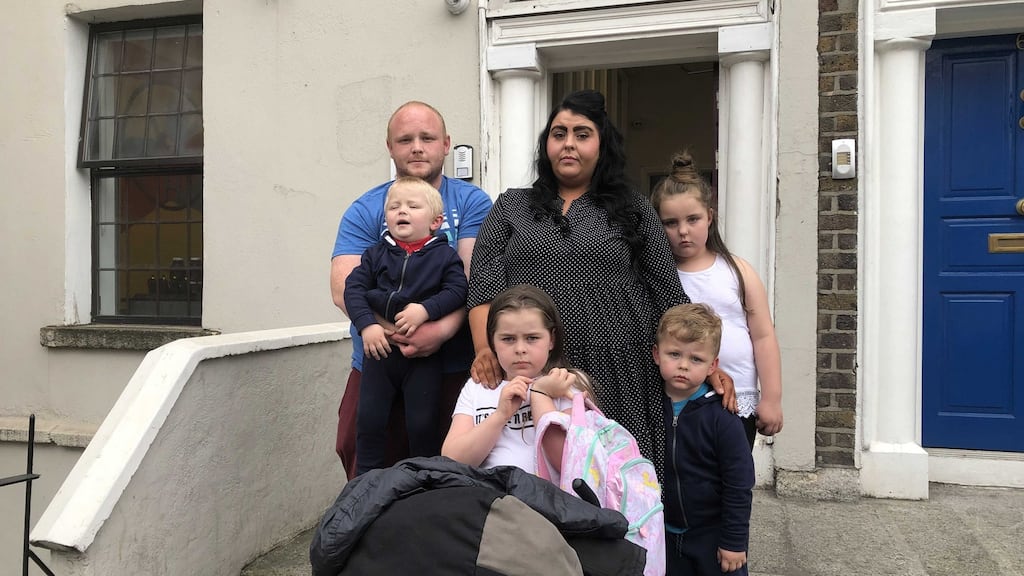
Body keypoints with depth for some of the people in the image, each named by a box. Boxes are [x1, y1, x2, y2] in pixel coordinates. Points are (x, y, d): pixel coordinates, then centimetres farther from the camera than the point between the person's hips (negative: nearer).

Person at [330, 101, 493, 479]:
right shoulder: (364, 212, 5)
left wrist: (442, 329, -25)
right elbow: (344, 288, -6)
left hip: (454, 367, -1)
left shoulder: (471, 202, 4)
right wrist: (402, 331, -20)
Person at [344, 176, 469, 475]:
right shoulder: (376, 254, 6)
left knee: (423, 422, 2)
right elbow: (353, 288, -1)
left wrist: (425, 309, -24)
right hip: (380, 348, 3)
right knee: (369, 419, 7)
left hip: (424, 352, -2)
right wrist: (367, 325, -16)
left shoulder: (444, 255, 0)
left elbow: (457, 290, -9)